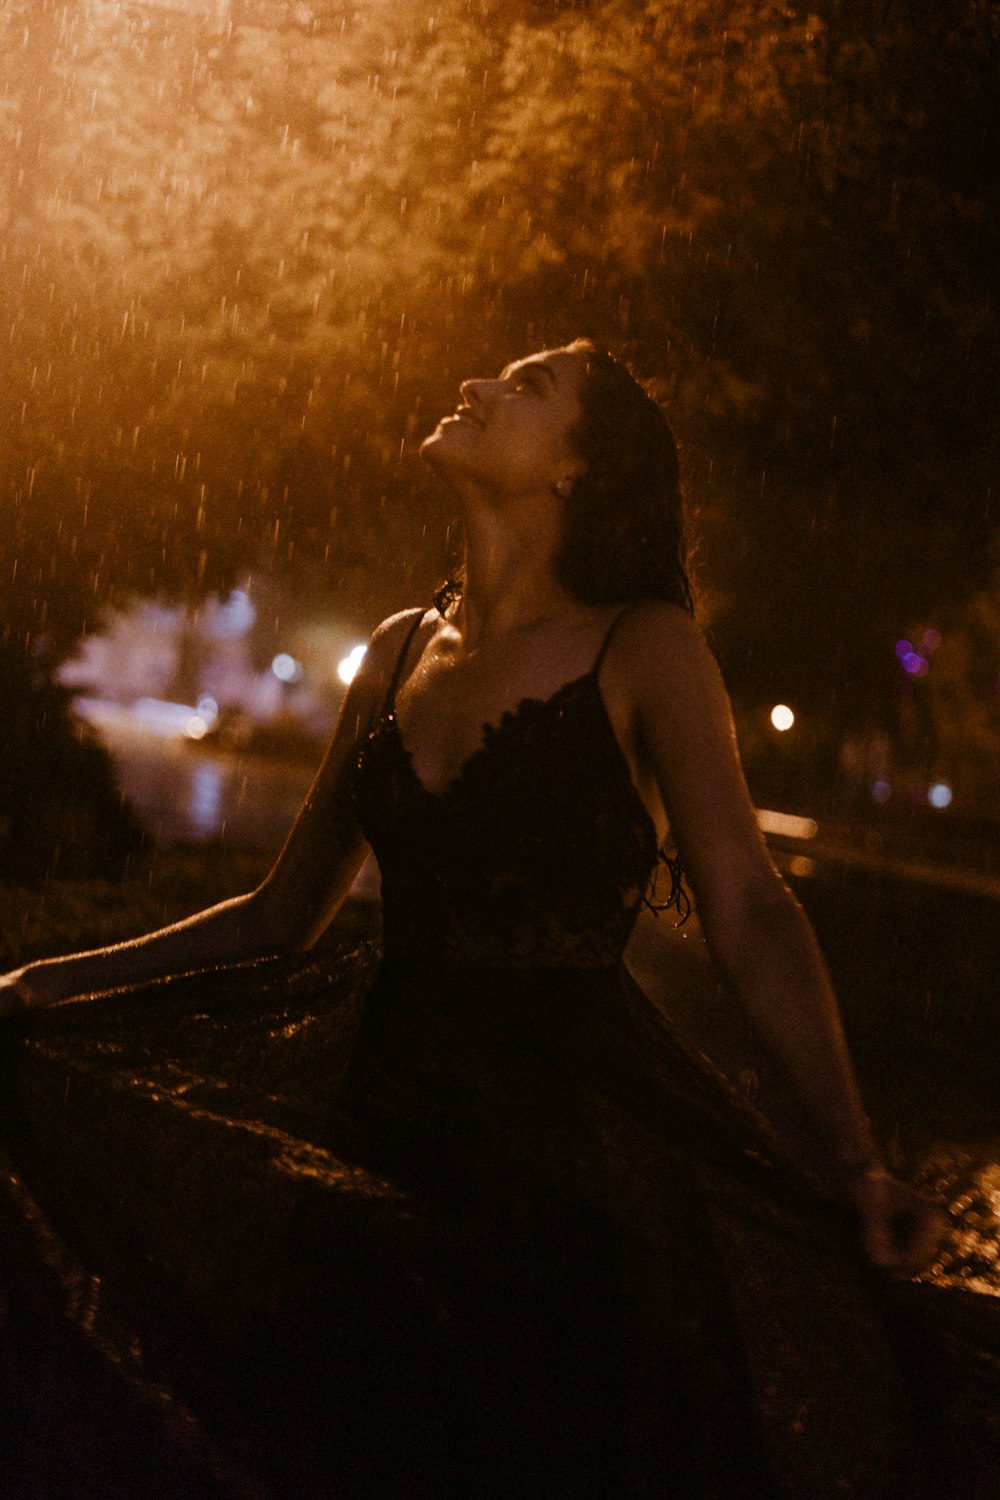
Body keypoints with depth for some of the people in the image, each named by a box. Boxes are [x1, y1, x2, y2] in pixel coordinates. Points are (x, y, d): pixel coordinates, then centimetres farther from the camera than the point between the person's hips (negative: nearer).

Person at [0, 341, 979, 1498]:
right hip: (397, 1121, 5)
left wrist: (851, 1163, -23)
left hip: (583, 1121, -4)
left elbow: (748, 913, -13)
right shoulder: (400, 652, 11)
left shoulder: (643, 649, -5)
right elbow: (285, 913, 16)